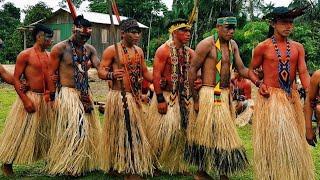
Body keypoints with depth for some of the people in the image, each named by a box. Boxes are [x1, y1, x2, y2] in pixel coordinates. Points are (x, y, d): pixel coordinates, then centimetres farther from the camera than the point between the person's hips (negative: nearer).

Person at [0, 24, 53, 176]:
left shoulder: (49, 55, 9)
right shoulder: (25, 55, -8)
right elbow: (16, 79, -10)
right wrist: (26, 100, -18)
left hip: (46, 99, 6)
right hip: (30, 97, -6)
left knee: (46, 132, 14)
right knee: (21, 133, -1)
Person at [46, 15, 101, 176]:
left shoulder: (89, 49, 7)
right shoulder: (60, 48, -7)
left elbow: (100, 66, -6)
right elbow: (51, 74, -5)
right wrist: (53, 98, -8)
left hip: (85, 94, 6)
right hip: (67, 94, -6)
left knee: (88, 129, 11)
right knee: (71, 131, -5)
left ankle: (84, 163, 26)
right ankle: (68, 166, 11)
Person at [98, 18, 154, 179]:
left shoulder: (139, 51, 13)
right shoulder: (112, 50, -6)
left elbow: (145, 72, 21)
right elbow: (101, 71, -9)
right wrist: (111, 75, -30)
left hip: (136, 97, 7)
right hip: (119, 97, -6)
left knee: (135, 133, 10)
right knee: (121, 133, -2)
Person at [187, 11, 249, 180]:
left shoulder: (233, 45, 12)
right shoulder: (207, 44, -10)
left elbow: (242, 69, 9)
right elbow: (192, 70, -10)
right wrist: (195, 98, -12)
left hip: (226, 95, 7)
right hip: (210, 95, -7)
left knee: (225, 134, 11)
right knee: (207, 134, -1)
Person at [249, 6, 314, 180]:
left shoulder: (297, 47, 7)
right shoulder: (263, 47, -2)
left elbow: (303, 73, -2)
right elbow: (251, 70, 8)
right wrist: (259, 84, -11)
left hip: (292, 97, 4)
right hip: (269, 97, -4)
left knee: (293, 139, 9)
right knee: (273, 139, 0)